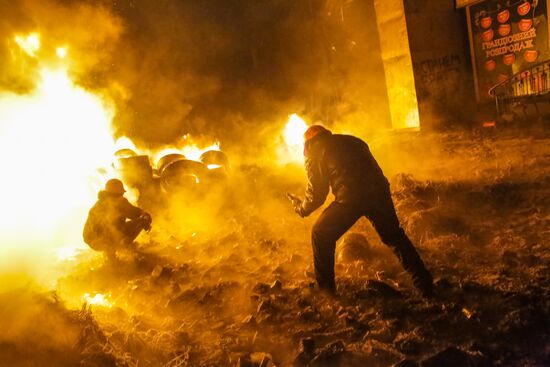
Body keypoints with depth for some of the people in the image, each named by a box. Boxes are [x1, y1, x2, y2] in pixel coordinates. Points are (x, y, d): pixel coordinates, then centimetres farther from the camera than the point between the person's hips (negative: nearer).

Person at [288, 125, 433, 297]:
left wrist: (301, 209, 29)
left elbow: (316, 193, 11)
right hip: (379, 190, 6)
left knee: (321, 235, 14)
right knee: (394, 236, 22)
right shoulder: (352, 141, 29)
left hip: (350, 197, -5)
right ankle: (425, 284, 24)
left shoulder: (315, 154, 13)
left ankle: (325, 289, 17)